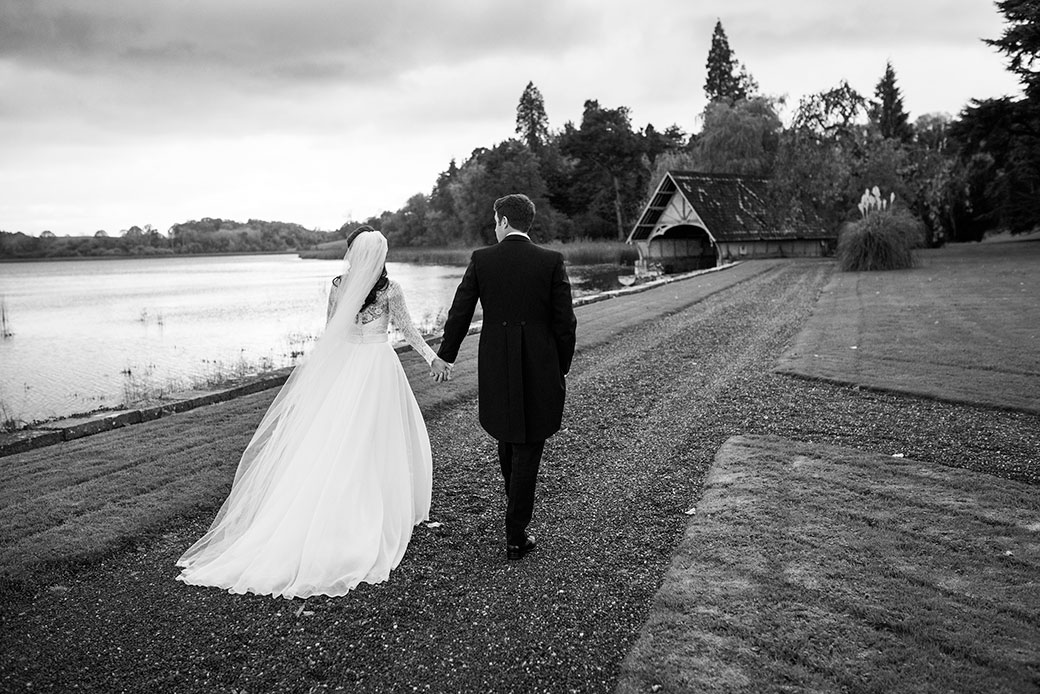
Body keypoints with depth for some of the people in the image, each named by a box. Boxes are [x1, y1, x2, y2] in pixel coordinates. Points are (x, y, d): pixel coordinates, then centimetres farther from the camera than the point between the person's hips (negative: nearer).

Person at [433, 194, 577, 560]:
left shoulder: (481, 259, -3)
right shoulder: (552, 261, -6)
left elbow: (459, 313, 1)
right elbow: (565, 321, -6)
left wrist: (446, 356, 15)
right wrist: (562, 368, 7)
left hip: (495, 366, 2)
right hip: (540, 367, -2)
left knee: (506, 438, 24)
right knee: (527, 449, 6)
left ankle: (517, 505, 45)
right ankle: (516, 536, 10)